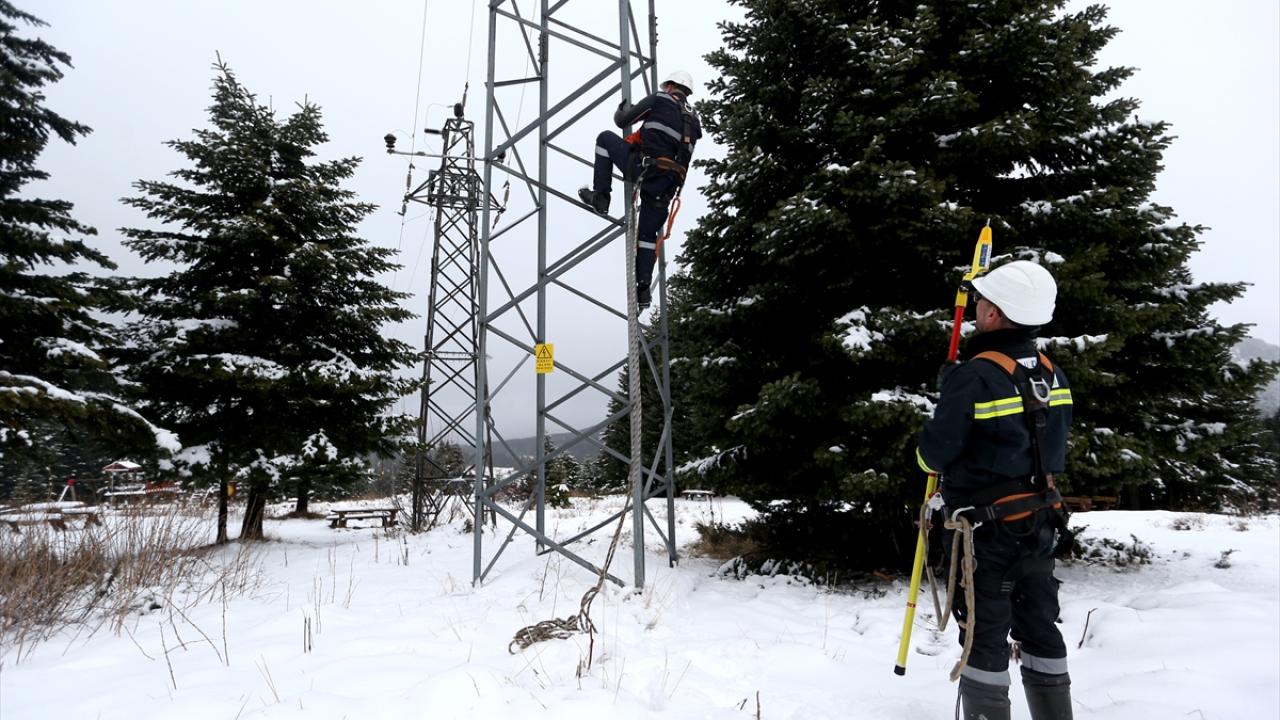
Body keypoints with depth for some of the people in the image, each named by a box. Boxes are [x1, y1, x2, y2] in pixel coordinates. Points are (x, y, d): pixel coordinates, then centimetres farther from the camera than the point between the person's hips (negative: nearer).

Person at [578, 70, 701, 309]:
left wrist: (624, 107, 33)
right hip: (667, 185, 6)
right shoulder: (693, 121, 26)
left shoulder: (660, 100, 9)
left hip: (644, 169, -6)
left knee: (606, 138, 15)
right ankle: (643, 288, 10)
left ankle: (600, 196, 9)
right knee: (648, 234, 18)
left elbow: (621, 120, 9)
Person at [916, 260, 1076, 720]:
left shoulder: (973, 378, -22)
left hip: (985, 527, -7)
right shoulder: (1053, 375, 1)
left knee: (985, 637, 5)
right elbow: (1053, 443, 12)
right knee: (1040, 629, 19)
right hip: (1040, 522, 7)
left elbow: (934, 454, -18)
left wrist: (929, 457, 5)